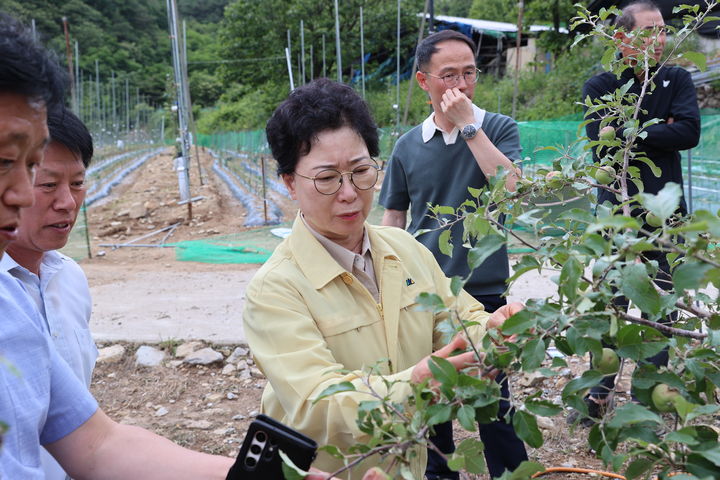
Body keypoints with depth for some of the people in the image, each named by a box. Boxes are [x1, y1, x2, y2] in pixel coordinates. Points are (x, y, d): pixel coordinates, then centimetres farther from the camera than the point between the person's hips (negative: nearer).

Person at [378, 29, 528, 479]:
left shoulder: (498, 129, -1)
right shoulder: (408, 146, 5)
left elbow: (509, 186, -19)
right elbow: (393, 218, 11)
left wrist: (469, 125, -18)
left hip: (483, 290, -3)